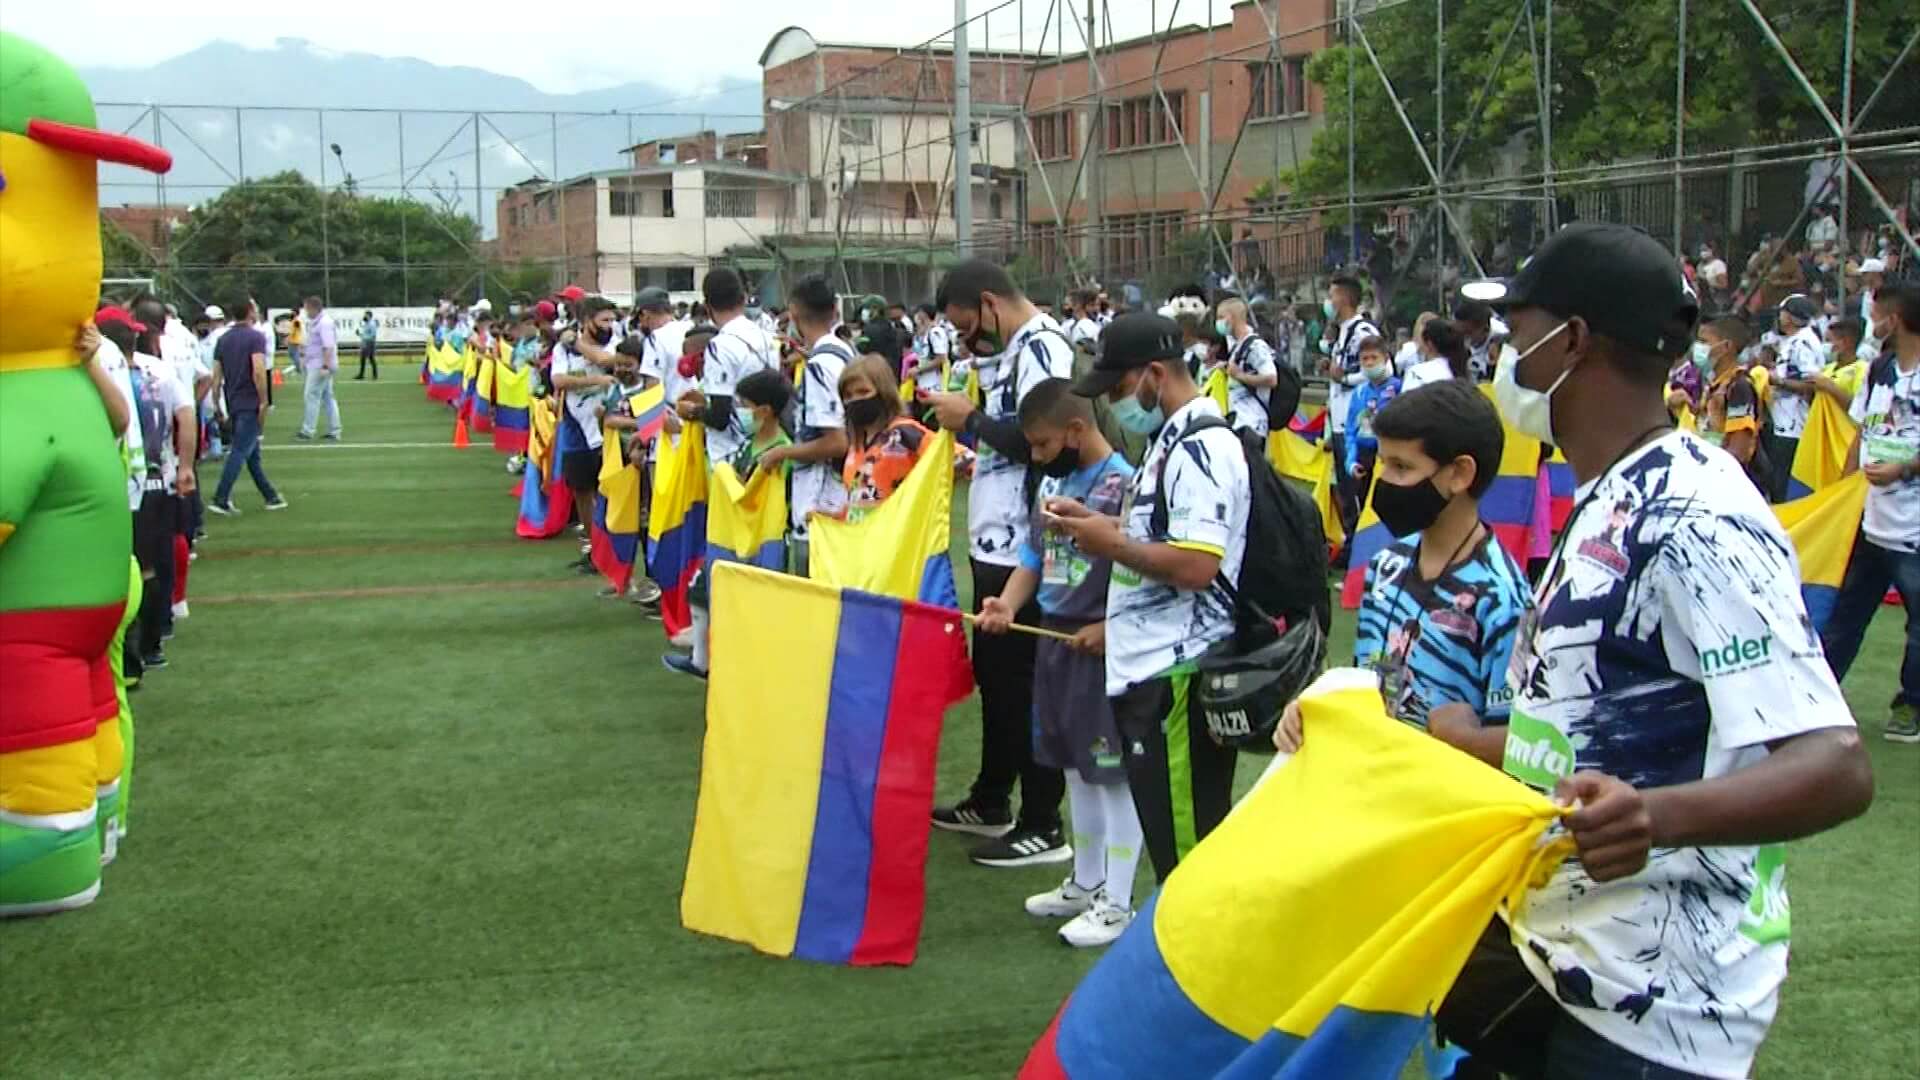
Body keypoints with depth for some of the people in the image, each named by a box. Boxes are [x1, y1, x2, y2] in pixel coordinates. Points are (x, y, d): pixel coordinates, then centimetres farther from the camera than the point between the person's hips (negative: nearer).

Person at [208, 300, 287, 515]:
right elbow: (258, 371, -21)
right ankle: (220, 499, -11)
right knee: (240, 452, -7)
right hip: (250, 403, -7)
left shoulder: (223, 339, 11)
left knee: (252, 453, 14)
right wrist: (264, 402, -15)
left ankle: (270, 496, 22)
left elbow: (217, 376, 9)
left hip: (233, 404, 7)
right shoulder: (256, 337, -10)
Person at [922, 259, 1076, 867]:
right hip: (995, 542, 10)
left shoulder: (1041, 348, -16)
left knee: (1024, 683, -3)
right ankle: (991, 802, 34)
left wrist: (970, 418, -14)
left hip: (1020, 550, -10)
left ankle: (1042, 827, 6)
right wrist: (967, 418, 5)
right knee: (992, 673, 19)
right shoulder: (1014, 350, 15)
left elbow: (1033, 439, -25)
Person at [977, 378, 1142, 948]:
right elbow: (1033, 557, 14)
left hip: (1102, 648, -9)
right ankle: (1085, 882, 33)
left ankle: (1116, 902, 10)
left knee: (1113, 772, 1)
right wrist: (1007, 604, -2)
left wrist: (1110, 629, -23)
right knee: (1076, 767, 19)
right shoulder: (1052, 483, 9)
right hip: (1054, 640, 9)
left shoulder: (1124, 484, -17)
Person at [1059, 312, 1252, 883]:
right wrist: (1099, 523, 10)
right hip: (1148, 667, 10)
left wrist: (1112, 544, -13)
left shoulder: (1201, 446, -16)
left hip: (1177, 675, -10)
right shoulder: (1171, 441, 16)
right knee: (1170, 837, 17)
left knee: (1187, 843, -3)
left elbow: (1196, 564, -25)